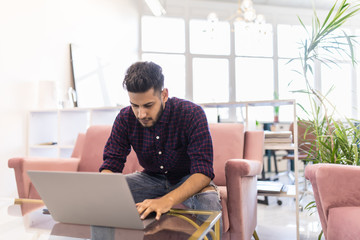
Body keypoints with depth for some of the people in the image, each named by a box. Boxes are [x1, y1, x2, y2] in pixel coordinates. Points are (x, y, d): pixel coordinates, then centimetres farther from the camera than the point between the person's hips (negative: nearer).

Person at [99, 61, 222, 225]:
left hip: (187, 180, -3)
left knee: (208, 201, -36)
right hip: (151, 178, 3)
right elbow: (111, 164, -10)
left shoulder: (192, 114, -25)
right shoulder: (125, 118, -13)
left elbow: (203, 172, -32)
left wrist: (167, 200, -50)